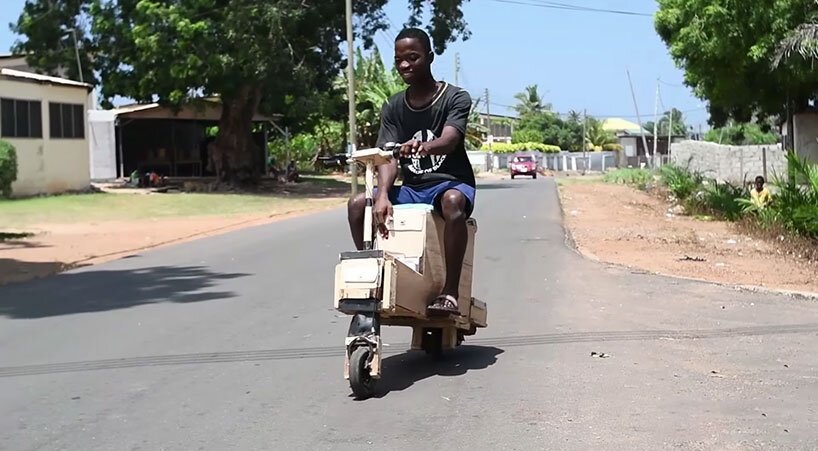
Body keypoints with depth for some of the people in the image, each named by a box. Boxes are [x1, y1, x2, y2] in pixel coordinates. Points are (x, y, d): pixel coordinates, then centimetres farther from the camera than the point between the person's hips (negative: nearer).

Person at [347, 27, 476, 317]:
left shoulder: (456, 98, -5)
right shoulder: (393, 108, 6)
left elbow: (449, 140, -23)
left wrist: (424, 146, -48)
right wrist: (382, 195, -27)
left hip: (450, 182, -4)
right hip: (411, 188, 4)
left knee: (452, 201, -39)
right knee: (358, 204, -20)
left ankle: (450, 293, -36)